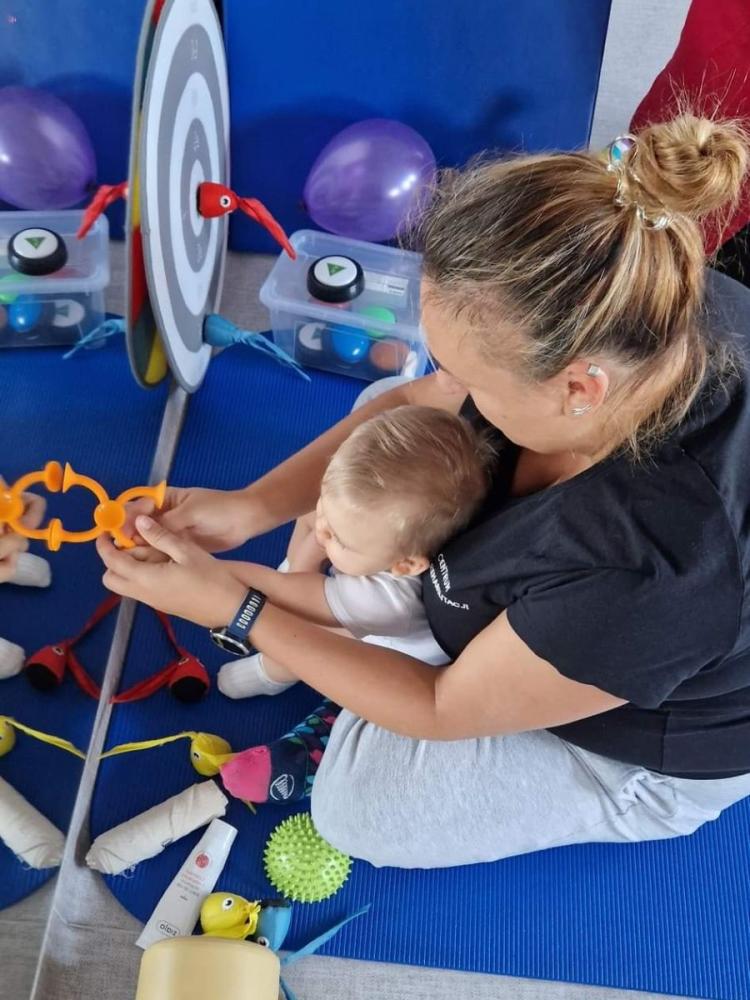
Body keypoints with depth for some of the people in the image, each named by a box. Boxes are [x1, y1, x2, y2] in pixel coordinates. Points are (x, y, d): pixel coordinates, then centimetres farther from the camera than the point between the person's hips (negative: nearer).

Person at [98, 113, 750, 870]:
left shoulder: (646, 579, -46)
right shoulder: (625, 306, -28)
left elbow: (443, 709, -27)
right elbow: (416, 407, -12)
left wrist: (228, 608, -24)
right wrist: (251, 507, -20)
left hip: (651, 744, -5)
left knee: (356, 802, -2)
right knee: (377, 430, 3)